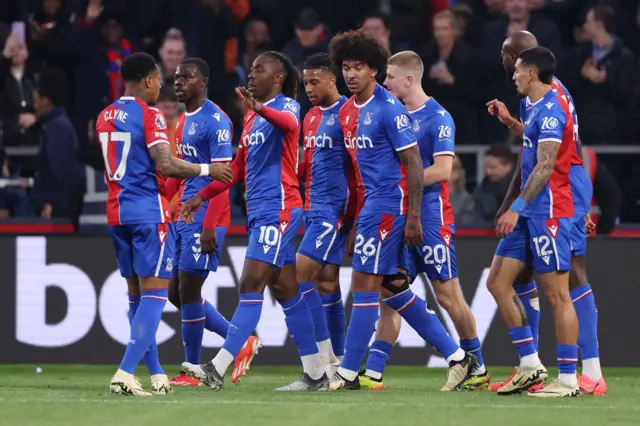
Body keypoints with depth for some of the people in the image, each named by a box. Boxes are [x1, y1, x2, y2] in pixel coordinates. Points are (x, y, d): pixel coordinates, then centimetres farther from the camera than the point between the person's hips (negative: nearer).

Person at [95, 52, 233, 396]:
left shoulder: (105, 118, 12)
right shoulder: (149, 116, -11)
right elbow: (166, 165, -20)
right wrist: (206, 169, -7)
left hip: (117, 212, 8)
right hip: (149, 212, -8)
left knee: (137, 294, 13)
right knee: (154, 293, -6)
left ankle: (156, 376, 16)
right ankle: (125, 374, -17)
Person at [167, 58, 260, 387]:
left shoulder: (215, 121, -13)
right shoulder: (183, 121, 16)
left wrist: (209, 226, -22)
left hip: (204, 219, -10)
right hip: (184, 217, 10)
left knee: (188, 290, -6)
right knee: (178, 293, 9)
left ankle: (192, 371, 3)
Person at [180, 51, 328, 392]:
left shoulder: (287, 105, -7)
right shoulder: (251, 117, 20)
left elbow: (289, 123, -32)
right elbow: (239, 166, 27)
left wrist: (260, 108, -52)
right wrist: (202, 196, 23)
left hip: (278, 209, -9)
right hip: (258, 211, 9)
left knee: (251, 286, -13)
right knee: (285, 290, 9)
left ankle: (218, 369, -19)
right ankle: (316, 374, 13)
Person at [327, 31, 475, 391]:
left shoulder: (389, 109, -13)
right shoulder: (348, 112, 12)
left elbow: (414, 163, -14)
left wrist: (413, 217, -17)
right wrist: (356, 217, 20)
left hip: (389, 205, -9)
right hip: (371, 204, 9)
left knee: (365, 284, -7)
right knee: (391, 288, 11)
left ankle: (348, 374, -1)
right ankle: (457, 357, 16)